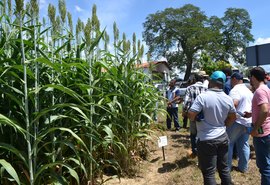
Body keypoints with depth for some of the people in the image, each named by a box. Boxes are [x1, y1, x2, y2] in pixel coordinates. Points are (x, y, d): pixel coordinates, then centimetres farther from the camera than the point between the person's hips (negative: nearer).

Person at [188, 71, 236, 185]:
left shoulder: (203, 97, -19)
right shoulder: (228, 99, 1)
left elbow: (191, 115, -21)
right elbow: (233, 117, 12)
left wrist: (195, 118, 1)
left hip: (207, 140, -6)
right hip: (223, 137, 6)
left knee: (209, 172, 6)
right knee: (224, 168, 21)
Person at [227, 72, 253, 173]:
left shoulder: (235, 90, -14)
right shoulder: (249, 90, 16)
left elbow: (234, 104, -29)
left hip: (237, 121, -8)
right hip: (248, 121, 9)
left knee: (229, 143, 2)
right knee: (244, 144, 13)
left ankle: (227, 166, 8)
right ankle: (243, 167, 21)